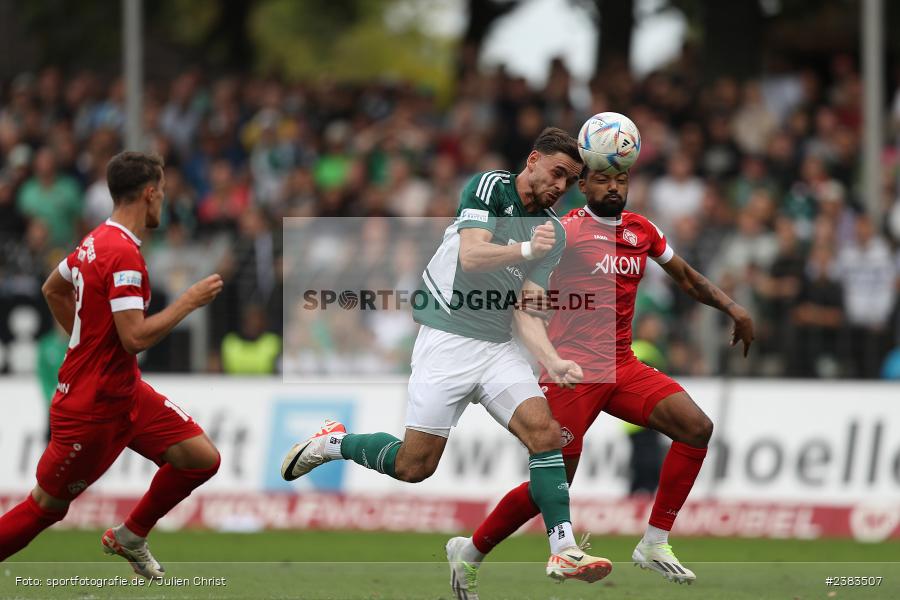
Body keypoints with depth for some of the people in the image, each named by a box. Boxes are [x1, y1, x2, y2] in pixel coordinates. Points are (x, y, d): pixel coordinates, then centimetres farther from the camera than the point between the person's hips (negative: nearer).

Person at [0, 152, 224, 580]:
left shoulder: (97, 240, 6)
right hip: (92, 407, -9)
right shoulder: (124, 255, -24)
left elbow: (53, 290, 22)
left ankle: (129, 538, 21)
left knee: (202, 459, 4)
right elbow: (135, 337, -28)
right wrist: (189, 301, -19)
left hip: (125, 392, 9)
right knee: (46, 508, 1)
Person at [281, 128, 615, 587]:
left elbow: (526, 311, 3)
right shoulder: (489, 187, -6)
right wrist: (526, 249, -34)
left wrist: (552, 361, -12)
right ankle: (333, 443, 22)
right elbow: (471, 256, -20)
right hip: (447, 339, -5)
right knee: (414, 466, -6)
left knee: (545, 430, -17)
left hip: (498, 347, 5)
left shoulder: (554, 232, 10)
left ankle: (563, 550, -18)